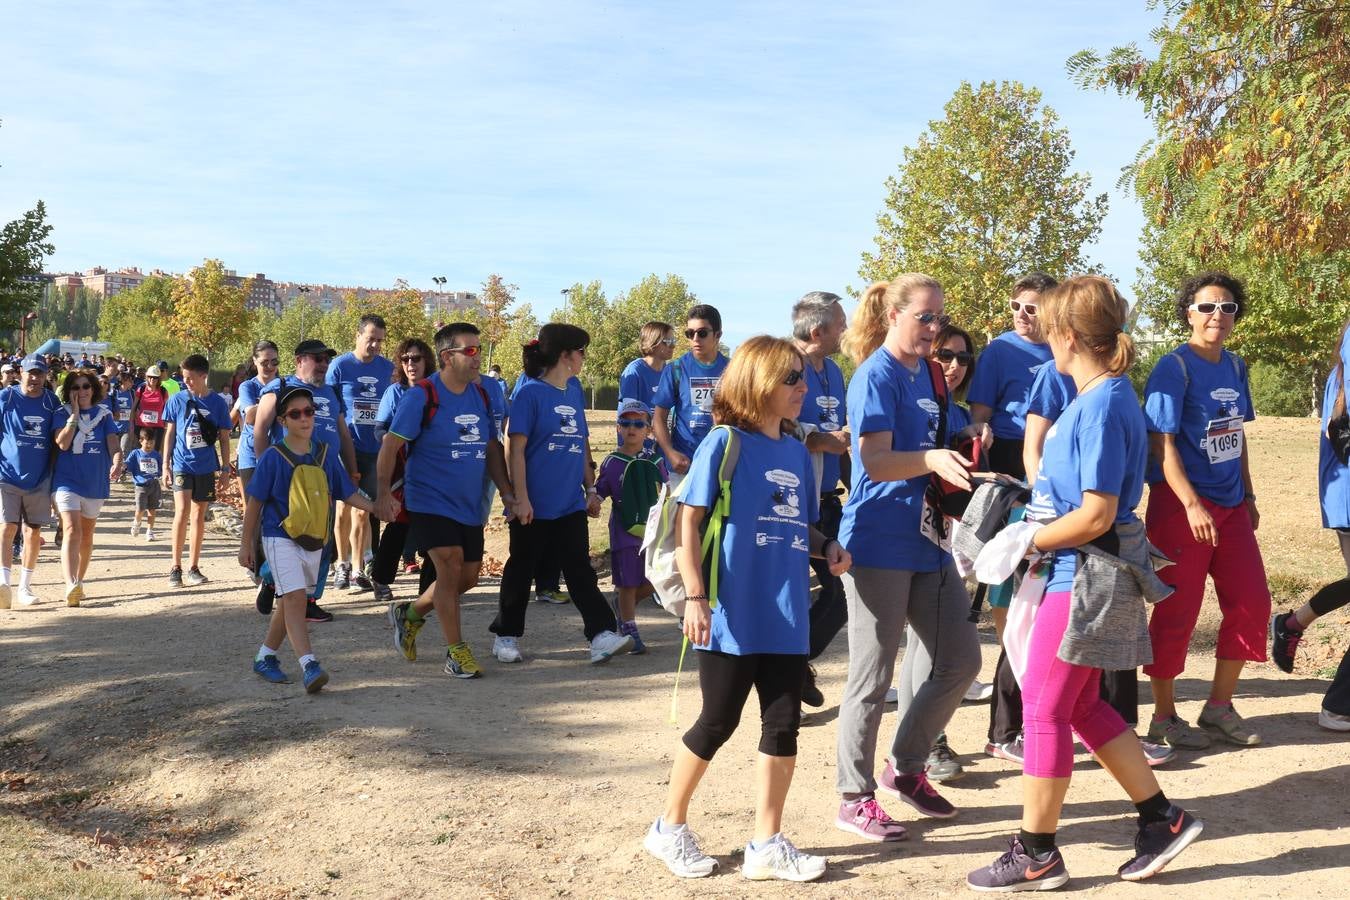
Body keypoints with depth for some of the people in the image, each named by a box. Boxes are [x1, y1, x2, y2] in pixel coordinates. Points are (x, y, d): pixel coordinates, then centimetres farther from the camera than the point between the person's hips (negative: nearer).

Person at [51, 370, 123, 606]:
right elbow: (62, 443, -16)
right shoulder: (62, 414, -2)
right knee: (72, 531, -20)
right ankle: (71, 587, -32)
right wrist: (75, 413, -15)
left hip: (96, 483, 4)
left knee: (86, 535, 16)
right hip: (67, 480, -3)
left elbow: (114, 443, -7)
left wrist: (117, 462, -27)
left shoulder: (104, 415, 4)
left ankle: (78, 582, 32)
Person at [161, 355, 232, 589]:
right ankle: (176, 568, -6)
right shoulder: (177, 400, 0)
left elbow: (224, 438, 6)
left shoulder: (218, 403, 0)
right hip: (182, 464, -1)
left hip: (206, 467, 1)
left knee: (199, 516, 8)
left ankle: (193, 567, 17)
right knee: (182, 512, -14)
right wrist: (165, 466, 3)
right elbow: (169, 433, 6)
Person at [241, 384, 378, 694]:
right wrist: (246, 544, -2)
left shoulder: (325, 453, 3)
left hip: (314, 539, 5)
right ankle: (309, 665, -25)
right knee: (295, 597, -18)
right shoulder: (273, 457, -8)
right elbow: (255, 503, -3)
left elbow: (347, 493, 7)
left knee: (290, 600, 15)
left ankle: (265, 657, 32)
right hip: (281, 537, -5)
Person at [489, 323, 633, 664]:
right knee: (521, 570, 9)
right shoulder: (530, 393, -9)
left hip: (571, 503, 5)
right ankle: (506, 636, 23)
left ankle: (602, 636, -8)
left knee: (581, 571, -1)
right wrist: (521, 498, -16)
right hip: (535, 505, -5)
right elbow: (516, 449, -12)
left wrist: (590, 488, 15)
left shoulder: (575, 391, 10)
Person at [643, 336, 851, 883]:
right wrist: (695, 597, -16)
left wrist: (827, 547, 0)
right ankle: (670, 827, 24)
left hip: (786, 619, 6)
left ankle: (767, 845, 19)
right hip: (733, 618, -6)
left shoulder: (797, 453, 11)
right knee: (718, 723, 4)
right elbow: (687, 521, -10)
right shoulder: (724, 443, -8)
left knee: (783, 726, 7)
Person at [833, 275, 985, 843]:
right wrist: (932, 459, -40)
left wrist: (965, 439, 4)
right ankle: (855, 798, 14)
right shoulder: (876, 376, -13)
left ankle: (905, 766, 28)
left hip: (929, 540, 8)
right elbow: (875, 462, -23)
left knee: (960, 661, 11)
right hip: (880, 545, -8)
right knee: (873, 677, 0)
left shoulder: (929, 375, 12)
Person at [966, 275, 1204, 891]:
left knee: (1044, 707, 0)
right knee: (1081, 706, 17)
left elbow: (1096, 515, -23)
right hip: (1086, 574, 10)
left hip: (1087, 578, -10)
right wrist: (1031, 522, 9)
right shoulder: (1103, 399, 9)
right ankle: (1161, 819, 26)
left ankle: (1035, 856, 12)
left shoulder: (1101, 408, -20)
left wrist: (1029, 541, -13)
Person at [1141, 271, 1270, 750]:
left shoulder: (1234, 366, 9)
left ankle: (1219, 706, 23)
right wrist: (1191, 505, -24)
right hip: (1181, 505, -8)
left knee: (1251, 602, 9)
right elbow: (1162, 442, -18)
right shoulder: (1174, 368, -12)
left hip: (1230, 506, 8)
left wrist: (1248, 496, 17)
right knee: (1178, 610, 0)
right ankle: (1164, 716, 14)